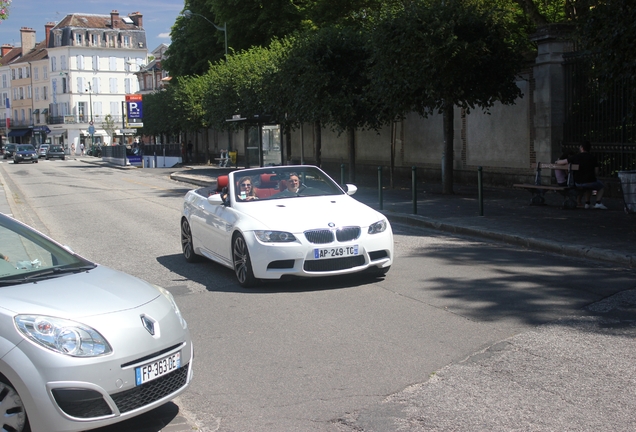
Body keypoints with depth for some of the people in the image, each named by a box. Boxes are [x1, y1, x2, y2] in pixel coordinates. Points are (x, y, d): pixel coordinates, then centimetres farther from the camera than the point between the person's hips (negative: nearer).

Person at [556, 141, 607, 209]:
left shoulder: (576, 157, -2)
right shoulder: (592, 157, -2)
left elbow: (561, 162, -1)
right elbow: (596, 173, 0)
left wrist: (557, 161, 22)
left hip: (578, 184, 3)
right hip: (590, 181, -3)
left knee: (588, 187, 35)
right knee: (601, 187, 26)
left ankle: (587, 203, 28)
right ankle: (598, 203, 8)